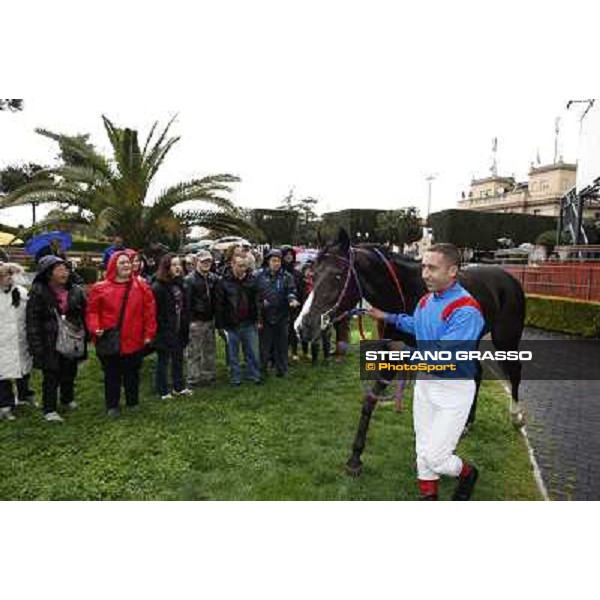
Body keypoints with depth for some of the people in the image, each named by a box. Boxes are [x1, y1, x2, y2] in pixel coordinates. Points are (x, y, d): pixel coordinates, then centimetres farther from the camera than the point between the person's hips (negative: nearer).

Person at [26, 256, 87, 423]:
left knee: (69, 373, 17)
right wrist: (36, 344, -14)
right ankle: (49, 410, 16)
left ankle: (68, 399, 40)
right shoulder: (38, 292, -10)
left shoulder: (76, 291, 1)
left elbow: (84, 315, 9)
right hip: (50, 342, -4)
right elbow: (32, 320, -10)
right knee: (51, 377, 3)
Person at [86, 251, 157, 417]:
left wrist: (149, 334, -3)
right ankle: (112, 406, 24)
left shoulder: (141, 287, 1)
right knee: (112, 376, 10)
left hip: (134, 341, 1)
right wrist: (95, 328, -14)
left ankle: (133, 403, 29)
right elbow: (92, 311, 1)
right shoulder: (100, 288, -1)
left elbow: (149, 312, 1)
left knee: (132, 375, 13)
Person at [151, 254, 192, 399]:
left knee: (178, 359, 17)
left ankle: (179, 387, 31)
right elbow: (156, 312, -19)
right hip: (165, 331, -8)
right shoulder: (158, 287, -17)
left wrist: (185, 328, 11)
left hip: (179, 330, 8)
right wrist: (161, 330, -18)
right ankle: (163, 391, 19)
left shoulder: (179, 284, 8)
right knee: (163, 360, 6)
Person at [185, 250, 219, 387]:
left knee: (210, 350, 13)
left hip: (210, 320, 6)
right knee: (194, 352, 0)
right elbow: (187, 302, -12)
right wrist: (191, 320, -15)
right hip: (196, 321, -6)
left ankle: (209, 376, 25)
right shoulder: (190, 280, -8)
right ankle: (193, 379, 11)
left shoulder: (214, 278, 8)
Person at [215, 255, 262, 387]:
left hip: (249, 323, 2)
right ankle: (235, 378, 23)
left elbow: (257, 300, 7)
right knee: (233, 354, 10)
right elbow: (219, 305, -5)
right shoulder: (224, 282, -6)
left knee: (252, 351, 10)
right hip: (232, 325, -1)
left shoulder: (252, 279, 1)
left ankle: (255, 375, 24)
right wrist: (220, 325, -7)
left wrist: (258, 319, 3)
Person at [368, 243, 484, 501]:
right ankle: (429, 495, 40)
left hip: (454, 389, -8)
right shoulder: (427, 300, 0)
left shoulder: (466, 310, -26)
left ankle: (467, 474, 31)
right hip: (425, 383, 8)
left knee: (435, 457, -2)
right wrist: (387, 317, 15)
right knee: (423, 448, 19)